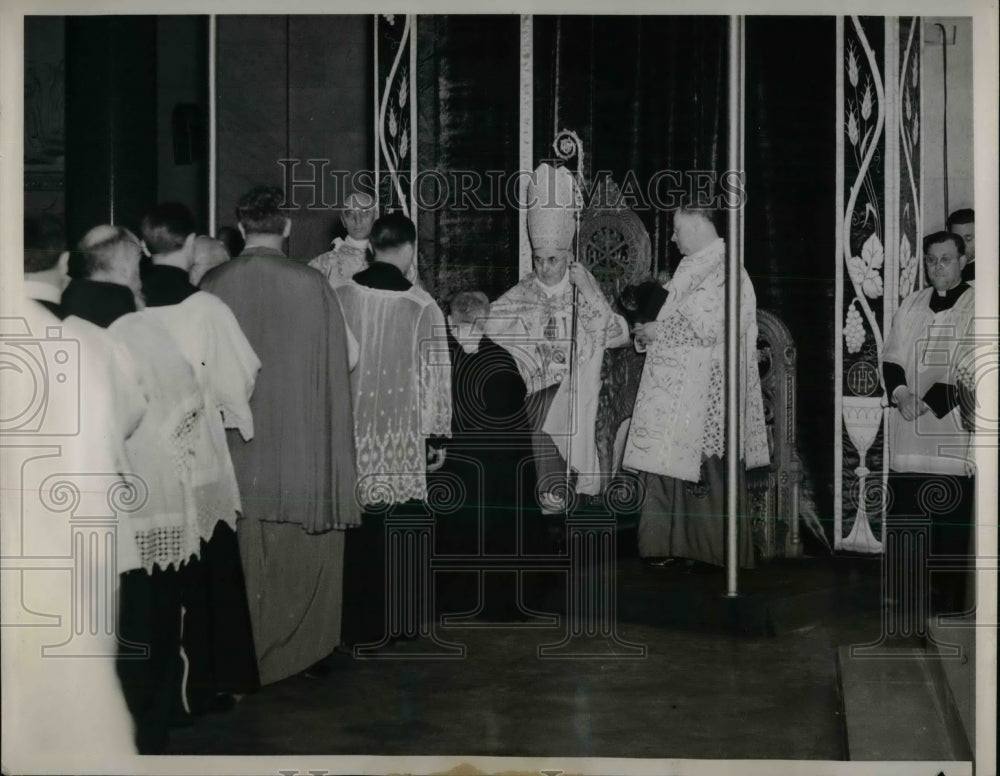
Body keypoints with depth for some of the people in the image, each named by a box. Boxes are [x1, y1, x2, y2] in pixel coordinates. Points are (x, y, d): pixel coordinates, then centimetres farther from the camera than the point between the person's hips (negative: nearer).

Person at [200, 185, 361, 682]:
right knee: (305, 552, 12)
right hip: (302, 448, -1)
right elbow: (338, 366, -4)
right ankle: (306, 650, 18)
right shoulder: (312, 286, -8)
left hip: (235, 447, 1)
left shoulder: (214, 287, -6)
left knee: (243, 559, 10)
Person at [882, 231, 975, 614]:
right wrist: (900, 392, -7)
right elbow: (891, 356, 12)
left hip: (952, 434, -4)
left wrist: (929, 403, -15)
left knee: (950, 527, -2)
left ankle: (947, 604, 7)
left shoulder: (978, 306, -3)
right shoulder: (912, 303, 14)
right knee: (903, 516, 6)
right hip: (908, 436, 5)